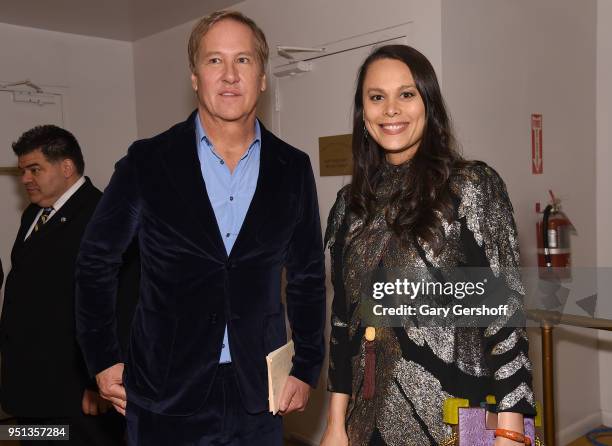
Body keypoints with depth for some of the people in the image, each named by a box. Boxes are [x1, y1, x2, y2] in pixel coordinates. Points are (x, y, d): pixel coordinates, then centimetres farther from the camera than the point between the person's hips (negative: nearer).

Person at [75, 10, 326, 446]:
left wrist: (307, 369, 5)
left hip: (258, 400, 2)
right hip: (165, 395, -1)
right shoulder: (148, 161, -6)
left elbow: (308, 276, 7)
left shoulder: (293, 168, 0)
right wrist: (102, 361, 3)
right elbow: (96, 261, 4)